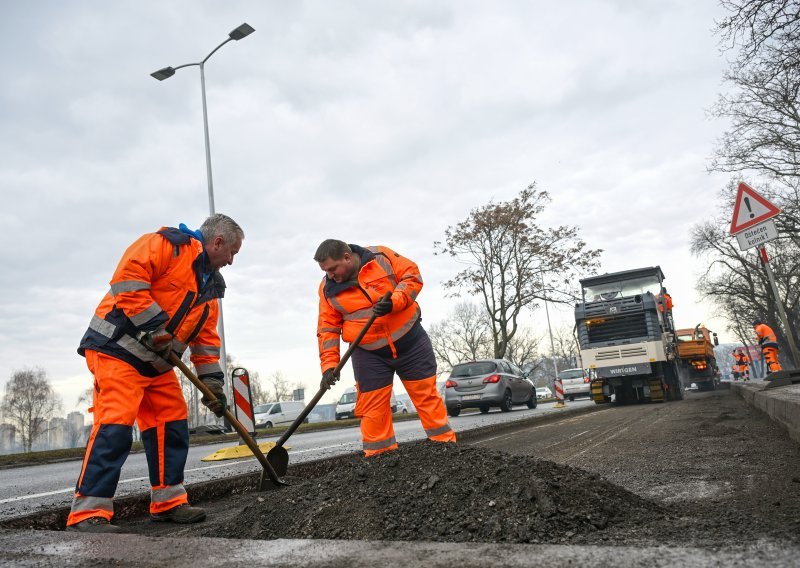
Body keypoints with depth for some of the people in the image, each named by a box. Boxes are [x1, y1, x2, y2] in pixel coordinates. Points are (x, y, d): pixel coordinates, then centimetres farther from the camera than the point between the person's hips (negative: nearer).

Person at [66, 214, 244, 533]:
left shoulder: (211, 286, 16)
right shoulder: (167, 244, -10)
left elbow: (206, 338, 17)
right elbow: (127, 277, -23)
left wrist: (212, 382, 11)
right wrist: (155, 326, -24)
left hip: (156, 363, 9)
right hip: (117, 348, -9)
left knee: (172, 427, 7)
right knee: (115, 425, -15)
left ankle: (168, 502, 17)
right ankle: (88, 513, -8)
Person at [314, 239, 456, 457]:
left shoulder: (380, 256, -8)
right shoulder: (328, 289, -3)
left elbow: (412, 275, -7)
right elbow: (328, 329, -2)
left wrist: (394, 301, -23)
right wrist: (329, 365, -11)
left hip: (409, 341, -1)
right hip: (368, 354, 1)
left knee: (427, 395, 4)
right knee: (372, 408, 1)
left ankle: (446, 445, 15)